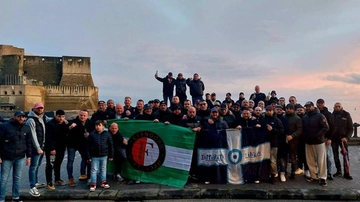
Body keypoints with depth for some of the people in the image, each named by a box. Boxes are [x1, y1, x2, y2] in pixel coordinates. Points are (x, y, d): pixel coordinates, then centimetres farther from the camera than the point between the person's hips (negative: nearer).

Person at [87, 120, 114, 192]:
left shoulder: (107, 134, -4)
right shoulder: (92, 134, -5)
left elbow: (111, 145, 1)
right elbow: (88, 146, -2)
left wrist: (111, 156, 1)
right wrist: (89, 156, -4)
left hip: (104, 156, 1)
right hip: (94, 156, -1)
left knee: (103, 169, 14)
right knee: (94, 170, 5)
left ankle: (103, 182, 28)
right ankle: (93, 184, 15)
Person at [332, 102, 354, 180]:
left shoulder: (346, 115, -2)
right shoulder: (332, 115, 2)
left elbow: (350, 128, -1)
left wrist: (347, 137, -14)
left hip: (343, 138, -2)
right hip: (334, 138, 2)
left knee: (346, 156, -4)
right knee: (336, 155, 9)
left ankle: (346, 173, 2)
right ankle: (338, 171, 20)